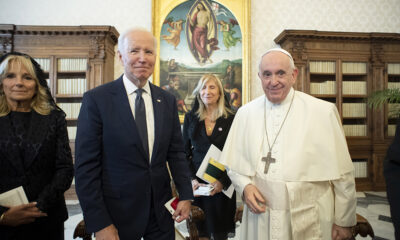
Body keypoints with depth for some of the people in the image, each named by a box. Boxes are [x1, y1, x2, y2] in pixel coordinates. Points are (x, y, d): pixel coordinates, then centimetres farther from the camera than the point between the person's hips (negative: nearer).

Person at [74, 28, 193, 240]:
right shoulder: (96, 99, -10)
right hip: (117, 213, -3)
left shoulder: (167, 101, 3)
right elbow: (86, 167, -11)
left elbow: (176, 152, 7)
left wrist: (186, 195, -2)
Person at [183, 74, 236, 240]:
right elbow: (185, 153, 5)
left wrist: (223, 181, -13)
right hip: (196, 183, 1)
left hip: (223, 185, -1)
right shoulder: (190, 118, 5)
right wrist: (191, 179, -7)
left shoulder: (231, 119, -2)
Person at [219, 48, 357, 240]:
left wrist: (344, 222, 0)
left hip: (308, 223, -2)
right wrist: (245, 186, -10)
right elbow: (234, 163, 8)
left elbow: (342, 173, -5)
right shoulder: (245, 113, 0)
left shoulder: (323, 112, -9)